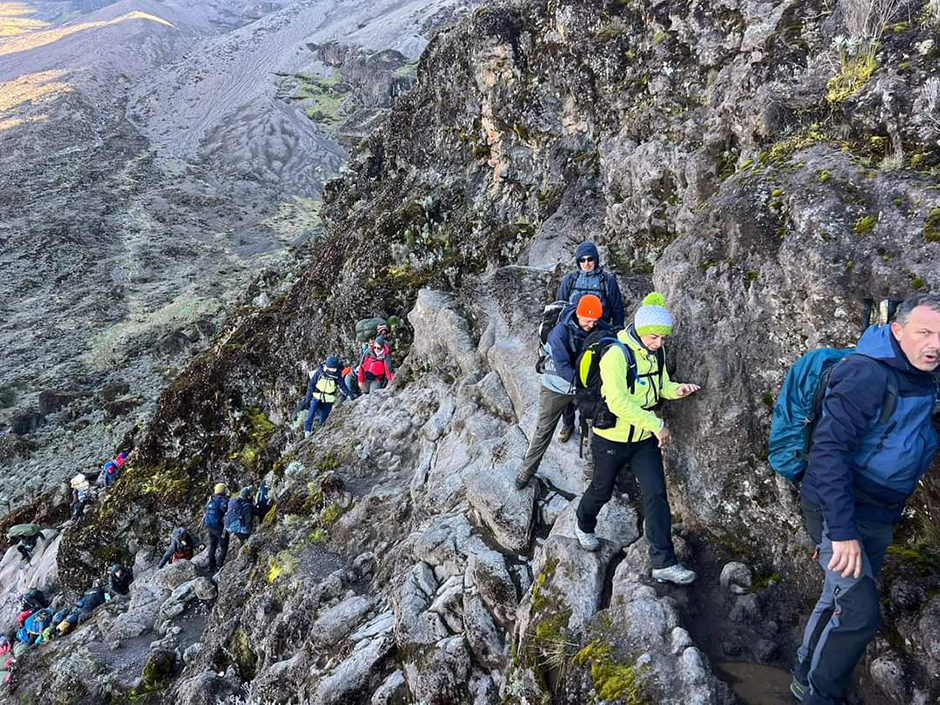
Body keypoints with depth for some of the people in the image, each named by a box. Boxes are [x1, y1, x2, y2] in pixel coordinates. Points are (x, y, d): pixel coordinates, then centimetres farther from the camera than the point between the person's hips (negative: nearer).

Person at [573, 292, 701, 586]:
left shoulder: (656, 353, -1)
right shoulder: (617, 354, -25)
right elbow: (618, 402, -32)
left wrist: (676, 389, -10)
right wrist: (656, 424, -31)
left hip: (645, 439, 5)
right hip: (612, 439, -5)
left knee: (656, 495, -2)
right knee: (602, 490, 16)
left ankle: (664, 564, 3)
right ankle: (584, 526, 47)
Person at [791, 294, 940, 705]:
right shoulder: (867, 374, -23)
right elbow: (828, 450, -28)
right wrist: (843, 531, -29)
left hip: (880, 517, 8)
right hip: (838, 512, -8)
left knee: (840, 600, 19)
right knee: (859, 613, -11)